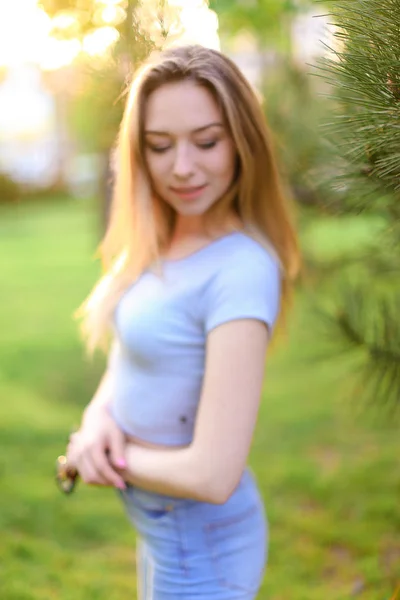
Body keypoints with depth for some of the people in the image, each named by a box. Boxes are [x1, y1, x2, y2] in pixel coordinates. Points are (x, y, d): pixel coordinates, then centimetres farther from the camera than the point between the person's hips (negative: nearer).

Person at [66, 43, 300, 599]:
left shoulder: (241, 272, -27)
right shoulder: (158, 245, -2)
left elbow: (213, 475, -29)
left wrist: (101, 456, -13)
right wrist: (99, 414, -11)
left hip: (200, 548, -7)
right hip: (160, 526, 7)